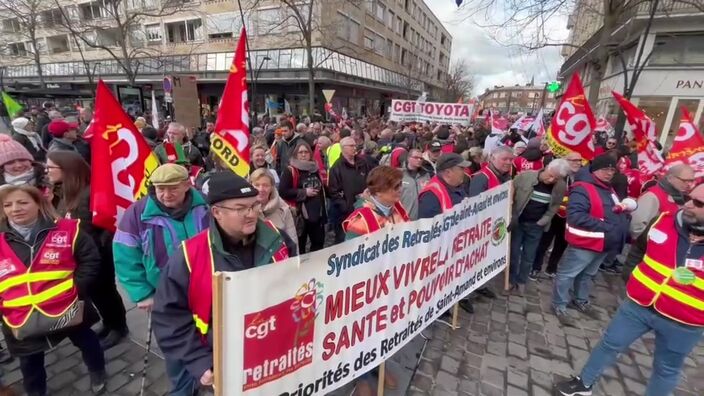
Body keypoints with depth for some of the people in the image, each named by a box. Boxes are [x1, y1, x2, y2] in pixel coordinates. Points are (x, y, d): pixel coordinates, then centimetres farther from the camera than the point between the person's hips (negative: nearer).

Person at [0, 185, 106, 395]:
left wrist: (77, 289, -12)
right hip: (22, 320, 2)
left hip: (68, 310, -2)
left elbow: (90, 260, -6)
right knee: (30, 362, 22)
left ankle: (98, 375, 48)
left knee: (87, 342, 21)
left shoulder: (66, 230, -11)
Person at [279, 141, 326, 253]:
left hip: (317, 213, 6)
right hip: (300, 214, -6)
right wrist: (304, 192, -16)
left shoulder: (315, 169, 11)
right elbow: (282, 191, -18)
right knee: (300, 246, 4)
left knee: (319, 242, 16)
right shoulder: (290, 170, -7)